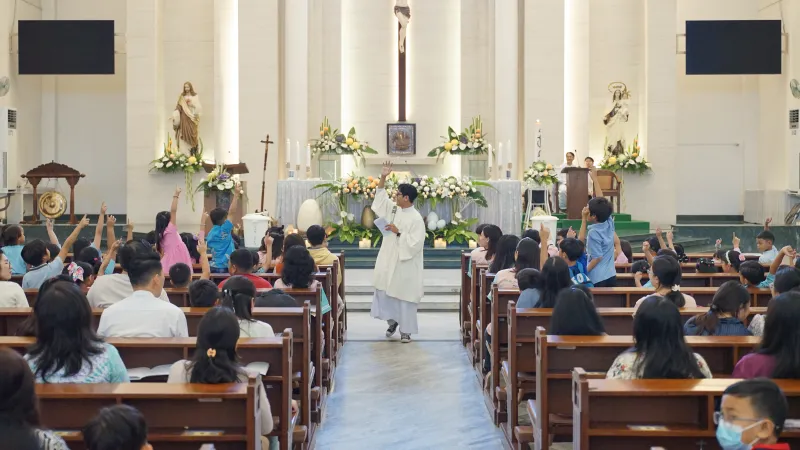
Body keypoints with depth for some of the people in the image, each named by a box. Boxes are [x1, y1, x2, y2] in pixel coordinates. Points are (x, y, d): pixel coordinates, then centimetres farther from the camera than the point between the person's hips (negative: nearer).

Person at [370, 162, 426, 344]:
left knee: (404, 297, 1)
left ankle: (406, 330, 11)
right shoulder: (394, 209, 4)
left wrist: (398, 232, -20)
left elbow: (415, 244, -22)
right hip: (388, 261, 7)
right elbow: (381, 196, 14)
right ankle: (393, 321, 29)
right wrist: (383, 177, 2)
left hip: (404, 265, -7)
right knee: (384, 293, 9)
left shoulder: (416, 219, -17)